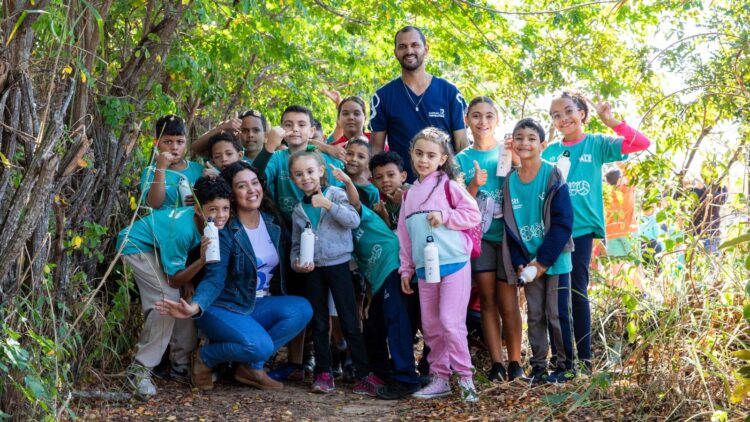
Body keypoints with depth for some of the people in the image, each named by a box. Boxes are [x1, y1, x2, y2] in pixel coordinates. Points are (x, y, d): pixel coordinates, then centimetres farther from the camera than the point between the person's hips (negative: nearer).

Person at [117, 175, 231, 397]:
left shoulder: (208, 225, -16)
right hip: (136, 245, -8)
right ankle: (140, 369, -15)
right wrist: (202, 261, -40)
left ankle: (182, 364, 12)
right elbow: (174, 279, -28)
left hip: (159, 246, 8)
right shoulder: (182, 230, -37)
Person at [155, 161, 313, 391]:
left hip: (259, 306, 6)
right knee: (260, 346, -32)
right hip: (224, 307, -6)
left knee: (302, 308, -20)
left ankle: (251, 367, -8)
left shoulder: (273, 222, 5)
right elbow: (215, 278, -20)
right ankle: (205, 357, -2)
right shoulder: (224, 230, -13)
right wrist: (195, 306, -38)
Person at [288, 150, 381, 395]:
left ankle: (365, 374, 1)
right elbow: (296, 244, 13)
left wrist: (328, 204, -26)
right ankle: (323, 374, 16)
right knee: (319, 324, 9)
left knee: (349, 322, -3)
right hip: (313, 270, 4)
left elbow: (354, 220, -17)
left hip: (338, 264, -4)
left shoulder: (336, 194, -3)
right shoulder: (299, 210, 8)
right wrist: (297, 262, -6)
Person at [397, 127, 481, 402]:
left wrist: (445, 216, -17)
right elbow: (404, 235, 16)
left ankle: (465, 378, -2)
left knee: (451, 322, -11)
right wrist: (406, 269, 13)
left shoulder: (448, 185, -2)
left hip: (454, 265, -6)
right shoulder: (410, 194, 15)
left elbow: (474, 214, -6)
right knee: (430, 327, 8)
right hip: (425, 269, 6)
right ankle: (440, 378, 17)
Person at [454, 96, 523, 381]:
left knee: (507, 302, -1)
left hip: (507, 233, -2)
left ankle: (515, 362, 8)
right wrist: (474, 184, -15)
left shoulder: (508, 152, 3)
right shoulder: (462, 159, 7)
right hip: (479, 234, 2)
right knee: (487, 300, 1)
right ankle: (496, 363, 5)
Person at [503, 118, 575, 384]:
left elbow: (563, 223, -13)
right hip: (528, 262, 4)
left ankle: (565, 365, 13)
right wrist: (520, 263, -5)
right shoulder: (510, 182, 4)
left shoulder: (553, 177, -10)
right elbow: (510, 227, 7)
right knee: (534, 315, 10)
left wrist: (543, 260, -15)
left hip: (555, 260, -4)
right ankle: (537, 366, 18)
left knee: (557, 314, 1)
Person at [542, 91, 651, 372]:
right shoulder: (549, 152, 10)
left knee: (577, 291, -2)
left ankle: (585, 358, 7)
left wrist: (610, 121, -18)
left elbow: (642, 143, -7)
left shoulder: (597, 144, 2)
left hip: (581, 228, -3)